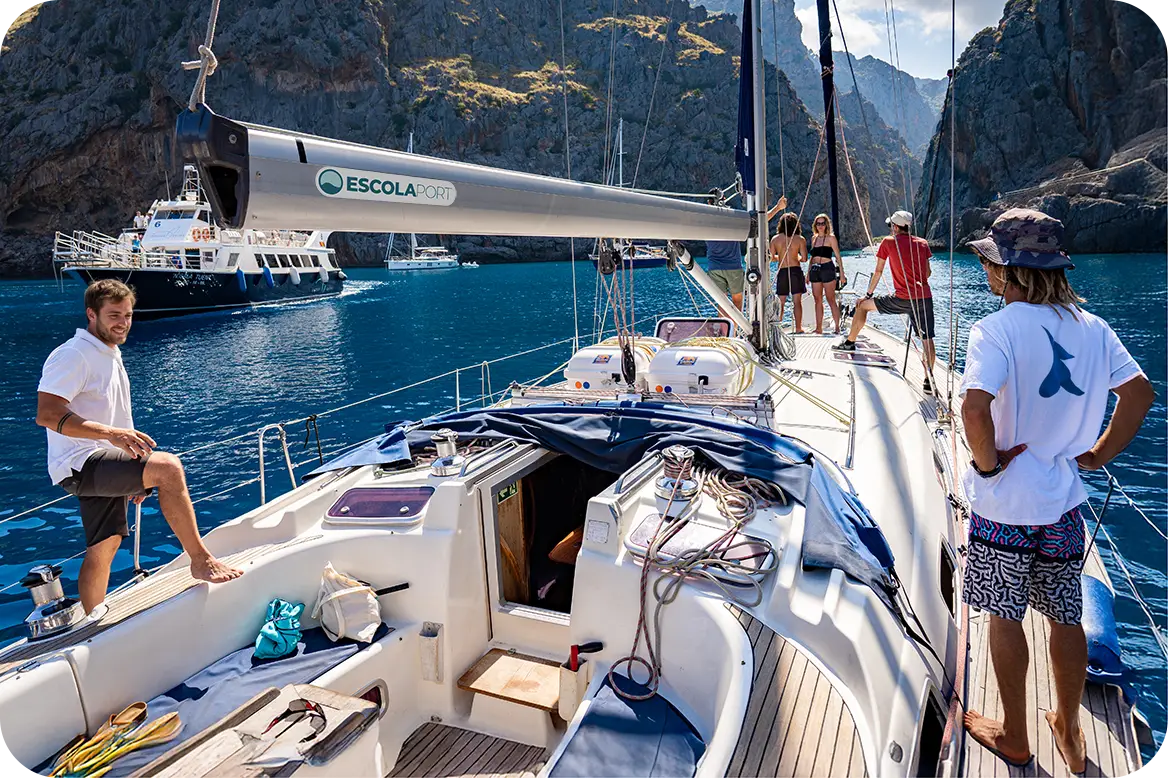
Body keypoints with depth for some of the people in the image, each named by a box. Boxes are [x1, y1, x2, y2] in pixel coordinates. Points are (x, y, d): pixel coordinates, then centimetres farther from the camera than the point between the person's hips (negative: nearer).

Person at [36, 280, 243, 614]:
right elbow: (48, 415, -23)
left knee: (103, 548, 14)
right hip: (80, 463, -10)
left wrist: (136, 477, 25)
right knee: (168, 466, -29)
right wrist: (110, 433, -35)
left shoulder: (110, 354, 19)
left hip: (102, 464, 10)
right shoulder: (73, 355, -12)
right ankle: (200, 560, -23)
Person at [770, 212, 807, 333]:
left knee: (780, 302, 8)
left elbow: (772, 258, 4)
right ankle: (798, 328, 2)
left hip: (781, 272, 2)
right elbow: (804, 258, -4)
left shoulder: (775, 239, 2)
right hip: (796, 270, -2)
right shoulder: (800, 239, -2)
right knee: (797, 301, 2)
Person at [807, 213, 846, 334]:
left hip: (827, 268, -6)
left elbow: (838, 256, -3)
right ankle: (818, 328, 10)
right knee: (817, 300, 6)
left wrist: (842, 274, -7)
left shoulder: (830, 238, -2)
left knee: (831, 299, -5)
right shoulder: (814, 238, 14)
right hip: (815, 270, 6)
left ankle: (837, 327, 0)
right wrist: (808, 272, 17)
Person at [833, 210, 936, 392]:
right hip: (925, 297, 3)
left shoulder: (888, 242, 3)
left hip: (901, 299, -3)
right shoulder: (922, 243, 12)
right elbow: (927, 272, 17)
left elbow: (878, 271, 8)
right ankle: (928, 380, -6)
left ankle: (850, 342, 27)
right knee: (927, 339, 2)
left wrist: (868, 294, 18)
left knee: (863, 305, 18)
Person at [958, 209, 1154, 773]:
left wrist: (988, 462, -17)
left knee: (1005, 618, 12)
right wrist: (1101, 453, 9)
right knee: (1066, 618, 19)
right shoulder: (1091, 327, 0)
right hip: (1063, 500, 6)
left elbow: (975, 407, -32)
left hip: (1005, 505, -5)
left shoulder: (996, 329, -19)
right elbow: (1140, 392, 2)